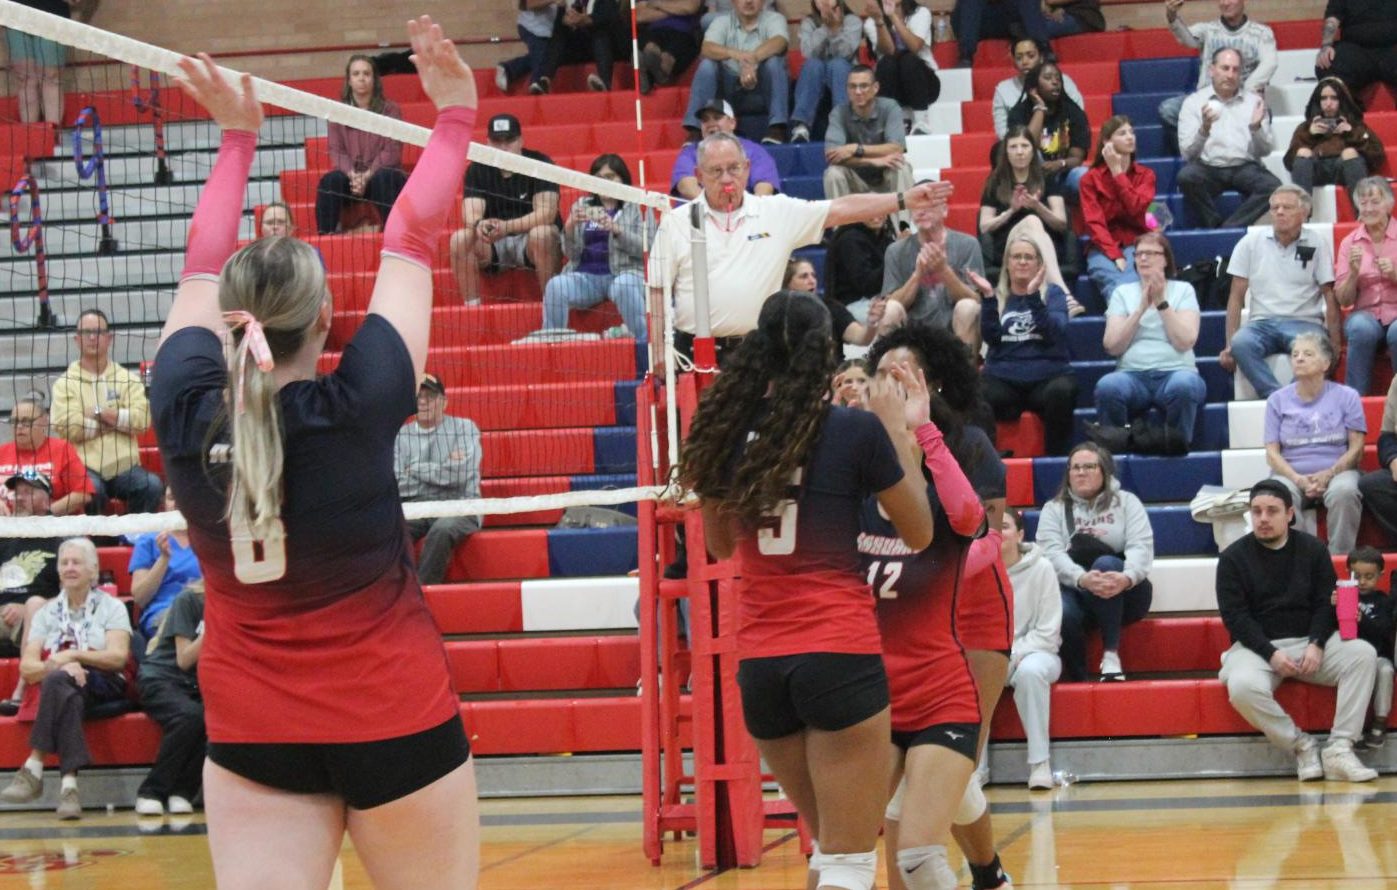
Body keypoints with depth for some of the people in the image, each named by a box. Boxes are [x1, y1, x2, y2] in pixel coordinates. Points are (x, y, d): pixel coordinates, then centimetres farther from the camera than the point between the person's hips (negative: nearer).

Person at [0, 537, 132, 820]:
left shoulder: (111, 607, 13)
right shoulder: (47, 612, 20)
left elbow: (118, 657, -3)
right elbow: (27, 668, 7)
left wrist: (73, 654, -12)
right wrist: (60, 665, -14)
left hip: (105, 687, -2)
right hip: (60, 690, 2)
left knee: (57, 681, -37)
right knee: (67, 696, -38)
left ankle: (33, 768, -43)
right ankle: (69, 784, -52)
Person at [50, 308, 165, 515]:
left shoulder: (128, 379, 14)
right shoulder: (65, 383, 7)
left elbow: (142, 419, -1)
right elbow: (69, 428, -9)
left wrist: (99, 414, -6)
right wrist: (118, 419, -2)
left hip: (124, 466, 3)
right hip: (85, 467, -2)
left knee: (152, 486, -27)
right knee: (92, 490, -36)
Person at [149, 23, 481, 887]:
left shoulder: (186, 416, -10)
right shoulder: (357, 409, -17)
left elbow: (203, 270, 8)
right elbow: (411, 243, -4)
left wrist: (238, 138, 20)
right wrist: (456, 115, 7)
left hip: (253, 735, 3)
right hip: (397, 719, -2)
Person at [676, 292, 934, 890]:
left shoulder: (728, 432, 3)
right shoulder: (857, 431, -7)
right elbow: (919, 533, 4)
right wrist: (898, 431, 13)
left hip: (759, 666, 5)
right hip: (841, 656, -5)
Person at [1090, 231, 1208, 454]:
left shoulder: (1183, 290, 13)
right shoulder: (1123, 293, 17)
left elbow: (1185, 342, -2)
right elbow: (1112, 346, 3)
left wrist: (1161, 303, -5)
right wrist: (1141, 308, -3)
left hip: (1175, 371, -1)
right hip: (1132, 374, 1)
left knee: (1183, 386, -39)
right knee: (1108, 386, -35)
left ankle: (1174, 443, -22)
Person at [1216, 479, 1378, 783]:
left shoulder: (1313, 550, 8)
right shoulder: (1233, 558, 1)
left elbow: (1326, 604, 3)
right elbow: (1234, 615, -6)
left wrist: (1316, 645, -16)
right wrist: (1271, 654, -19)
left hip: (1309, 641, 3)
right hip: (1257, 647, -3)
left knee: (1363, 654, -25)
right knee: (1242, 688, -37)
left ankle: (1340, 749, -27)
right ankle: (1301, 746, -17)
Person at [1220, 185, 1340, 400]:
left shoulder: (1317, 244, 4)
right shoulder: (1251, 243, 7)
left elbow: (1330, 296, 3)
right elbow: (1236, 295, 7)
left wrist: (1335, 344, -9)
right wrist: (1229, 345, -3)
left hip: (1304, 322, -1)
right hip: (1262, 322, 1)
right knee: (1241, 343, -33)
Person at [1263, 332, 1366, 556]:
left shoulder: (1346, 397, 9)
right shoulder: (1277, 400, 12)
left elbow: (1356, 448, 4)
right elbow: (1272, 453, 6)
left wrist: (1328, 474, -13)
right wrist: (1299, 479, -12)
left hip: (1336, 472, 0)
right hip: (1291, 474, 0)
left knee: (1344, 491, -36)